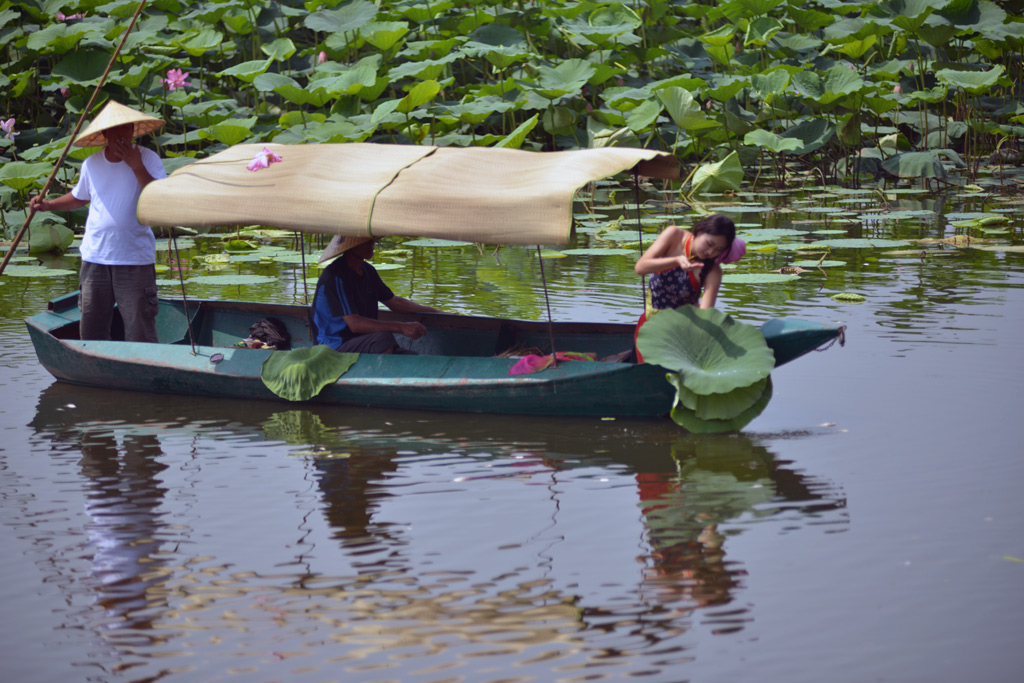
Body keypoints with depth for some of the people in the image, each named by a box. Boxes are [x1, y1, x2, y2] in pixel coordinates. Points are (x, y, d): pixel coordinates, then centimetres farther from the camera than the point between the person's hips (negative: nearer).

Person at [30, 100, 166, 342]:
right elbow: (79, 197, 26)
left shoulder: (147, 159, -4)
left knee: (140, 333, -4)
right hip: (95, 259, 4)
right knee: (91, 331, 10)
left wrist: (137, 167, -21)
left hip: (135, 261, -4)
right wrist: (48, 204, 13)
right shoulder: (92, 164, 7)